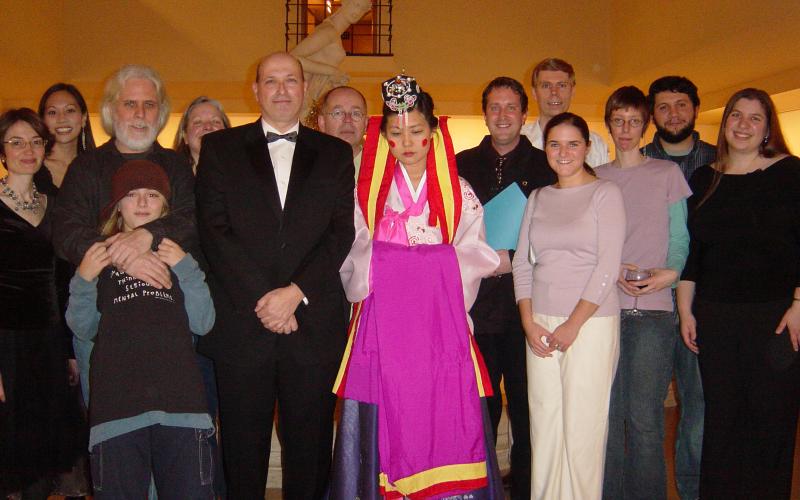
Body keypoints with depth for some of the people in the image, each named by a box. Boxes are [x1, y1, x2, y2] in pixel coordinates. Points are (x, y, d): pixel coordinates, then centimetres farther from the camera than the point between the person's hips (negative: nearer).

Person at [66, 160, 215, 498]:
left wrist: (185, 267, -4)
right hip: (116, 400, 0)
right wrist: (84, 280, -2)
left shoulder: (178, 253, 17)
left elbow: (202, 324, 7)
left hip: (178, 395, 0)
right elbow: (84, 331, 13)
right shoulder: (99, 254, 16)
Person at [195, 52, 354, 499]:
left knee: (310, 447, 8)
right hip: (241, 323, 0)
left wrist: (296, 292, -11)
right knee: (243, 448, 9)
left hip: (314, 324, 1)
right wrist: (261, 299, -10)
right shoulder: (220, 148, 9)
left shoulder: (335, 153, 11)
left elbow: (341, 232, 1)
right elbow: (215, 231, -1)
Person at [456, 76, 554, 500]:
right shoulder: (463, 165, 12)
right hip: (477, 302, 2)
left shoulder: (545, 165, 5)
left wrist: (511, 258, -10)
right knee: (479, 406, 8)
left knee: (527, 408, 5)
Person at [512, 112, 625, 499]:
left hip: (591, 323, -4)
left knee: (582, 425, -1)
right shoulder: (538, 197, 13)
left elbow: (608, 266, -8)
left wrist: (573, 324, -11)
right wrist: (528, 322, -1)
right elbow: (522, 262, 11)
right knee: (543, 423, 6)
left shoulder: (606, 193, -1)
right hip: (540, 325, 4)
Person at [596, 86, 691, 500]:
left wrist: (671, 272, -12)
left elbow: (679, 237, 8)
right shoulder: (596, 178, 14)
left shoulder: (667, 173, 9)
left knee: (645, 417, -3)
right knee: (608, 413, 4)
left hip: (652, 310, -2)